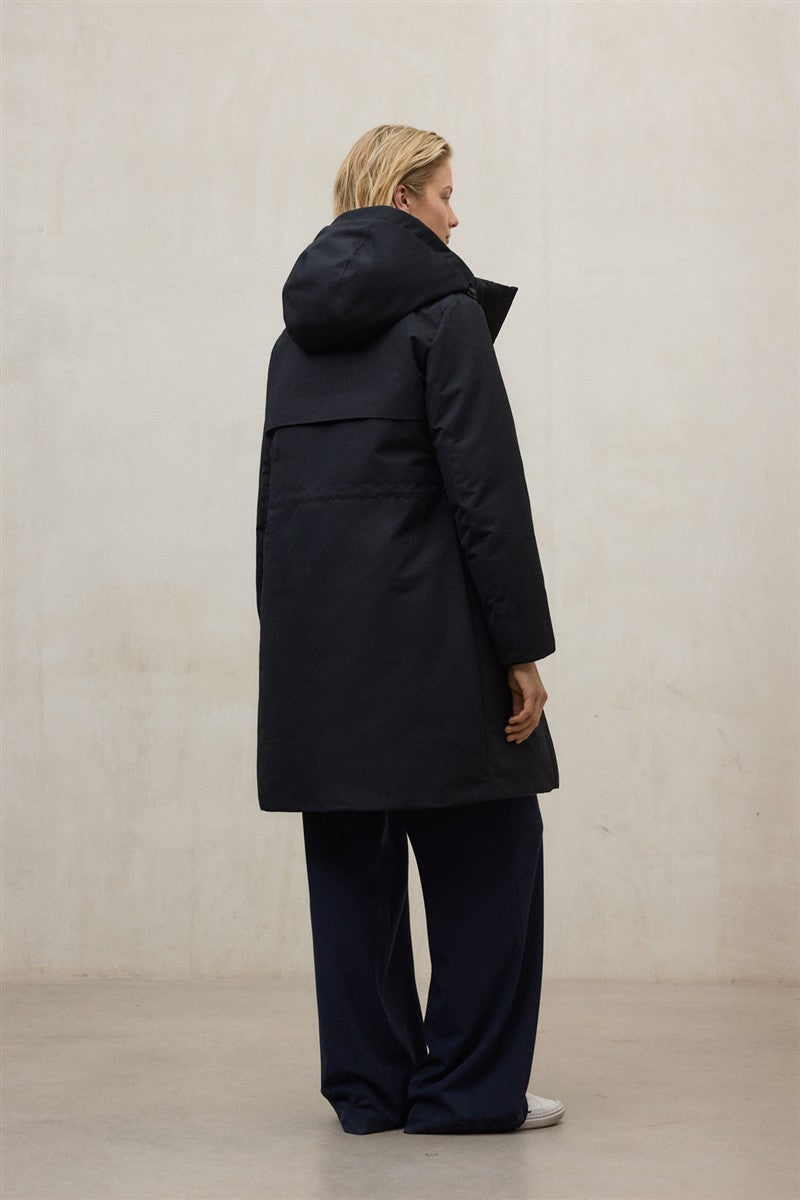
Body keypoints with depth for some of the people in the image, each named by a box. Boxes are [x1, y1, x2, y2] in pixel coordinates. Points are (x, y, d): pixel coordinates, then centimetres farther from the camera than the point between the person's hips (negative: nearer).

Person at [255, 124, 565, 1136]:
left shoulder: (300, 330, 15)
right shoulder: (443, 310, -6)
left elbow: (274, 493, 15)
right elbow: (487, 485, -12)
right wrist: (522, 645, -11)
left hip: (315, 634, 7)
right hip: (424, 627, -7)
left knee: (352, 861, 10)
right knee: (484, 856, 3)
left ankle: (368, 1085, 14)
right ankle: (468, 1085, 5)